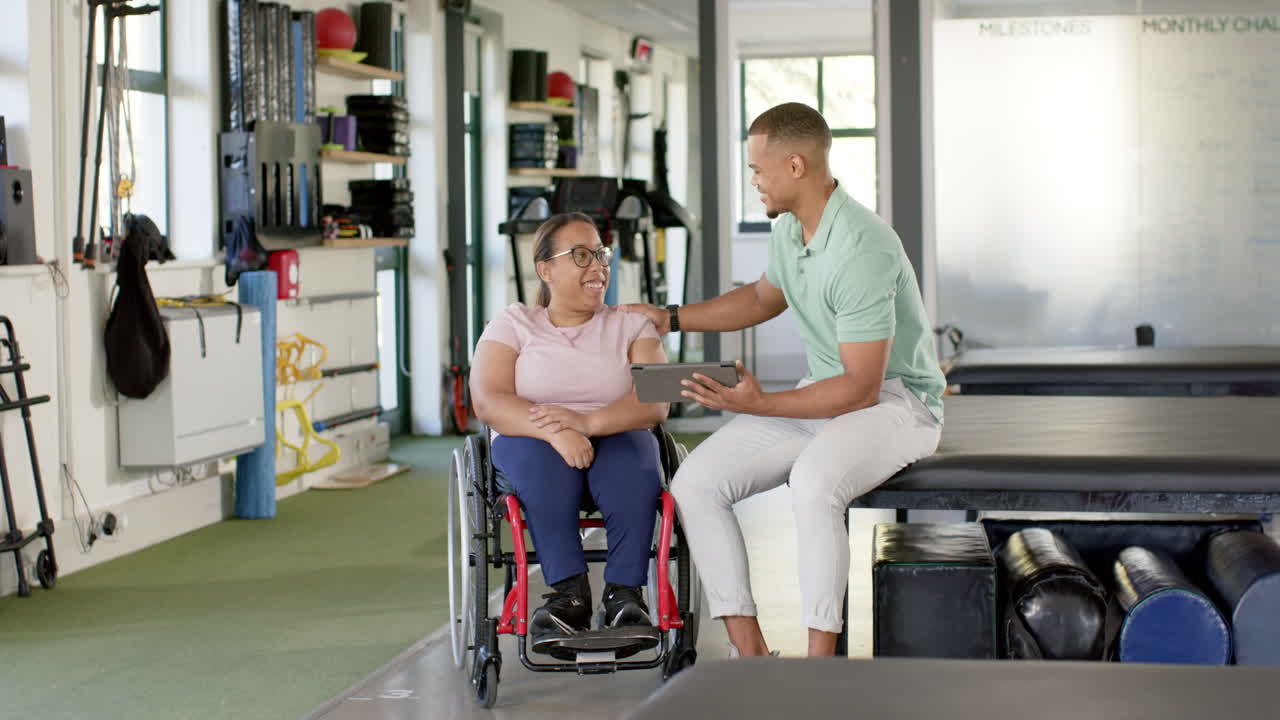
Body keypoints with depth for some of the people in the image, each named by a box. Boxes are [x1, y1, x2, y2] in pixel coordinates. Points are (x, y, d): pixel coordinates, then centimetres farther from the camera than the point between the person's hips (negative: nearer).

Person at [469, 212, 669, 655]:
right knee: (544, 464, -37)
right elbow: (487, 402, -8)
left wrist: (588, 422, -24)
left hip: (616, 437, 1)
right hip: (531, 441, -1)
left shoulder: (630, 326, 13)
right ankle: (571, 595, -37)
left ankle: (624, 596, -33)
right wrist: (555, 431, -26)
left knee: (633, 468, -35)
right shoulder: (513, 325, 10)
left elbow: (654, 403, -4)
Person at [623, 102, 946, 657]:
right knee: (695, 482, -7)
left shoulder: (863, 249, -26)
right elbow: (764, 297, 26)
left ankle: (820, 660, -30)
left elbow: (862, 386, -26)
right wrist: (669, 318, 21)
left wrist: (760, 406, -27)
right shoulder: (789, 227, 3)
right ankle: (750, 653, -6)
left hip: (896, 400, -9)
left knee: (814, 478, -40)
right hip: (823, 393, 9)